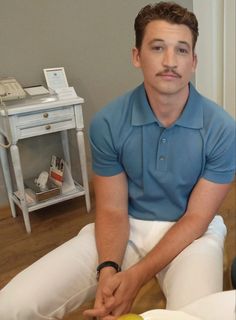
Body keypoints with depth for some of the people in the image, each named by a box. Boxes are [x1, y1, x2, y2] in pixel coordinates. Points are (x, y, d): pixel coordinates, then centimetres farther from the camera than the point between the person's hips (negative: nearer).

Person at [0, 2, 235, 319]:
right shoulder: (108, 122, -12)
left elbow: (197, 217, -12)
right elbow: (112, 210, -6)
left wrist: (137, 275, -23)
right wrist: (108, 269, -25)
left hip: (191, 232, 0)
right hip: (127, 226, 1)